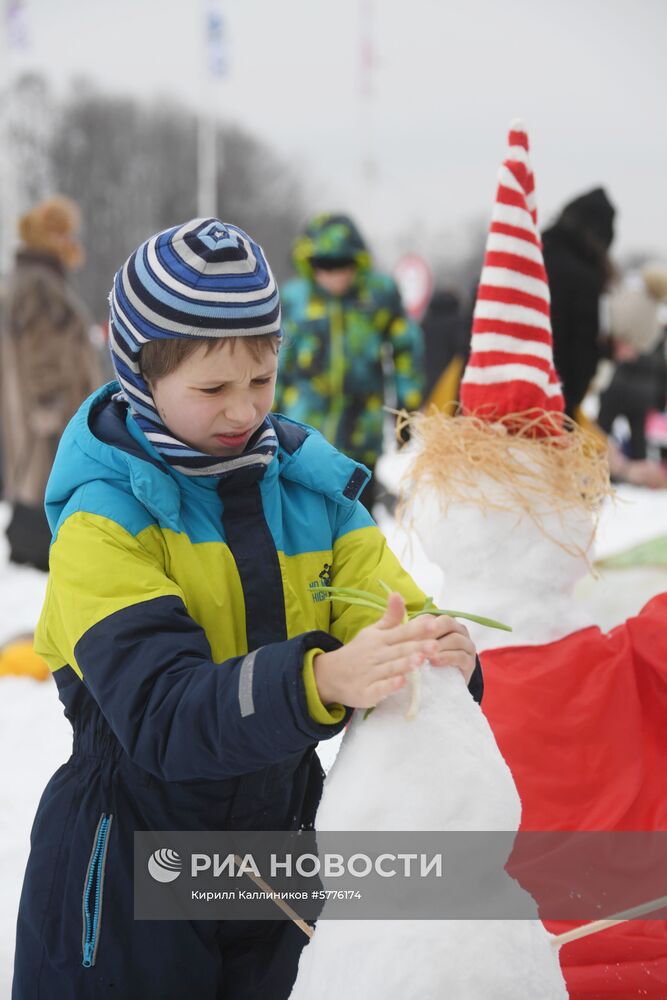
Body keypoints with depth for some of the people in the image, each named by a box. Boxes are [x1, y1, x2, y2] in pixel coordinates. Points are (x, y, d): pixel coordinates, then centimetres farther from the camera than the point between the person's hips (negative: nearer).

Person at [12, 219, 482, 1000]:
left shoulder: (311, 485, 1)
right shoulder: (104, 516, -15)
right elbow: (162, 710, -28)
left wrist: (441, 660, -31)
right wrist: (322, 680, -43)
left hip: (278, 840, 5)